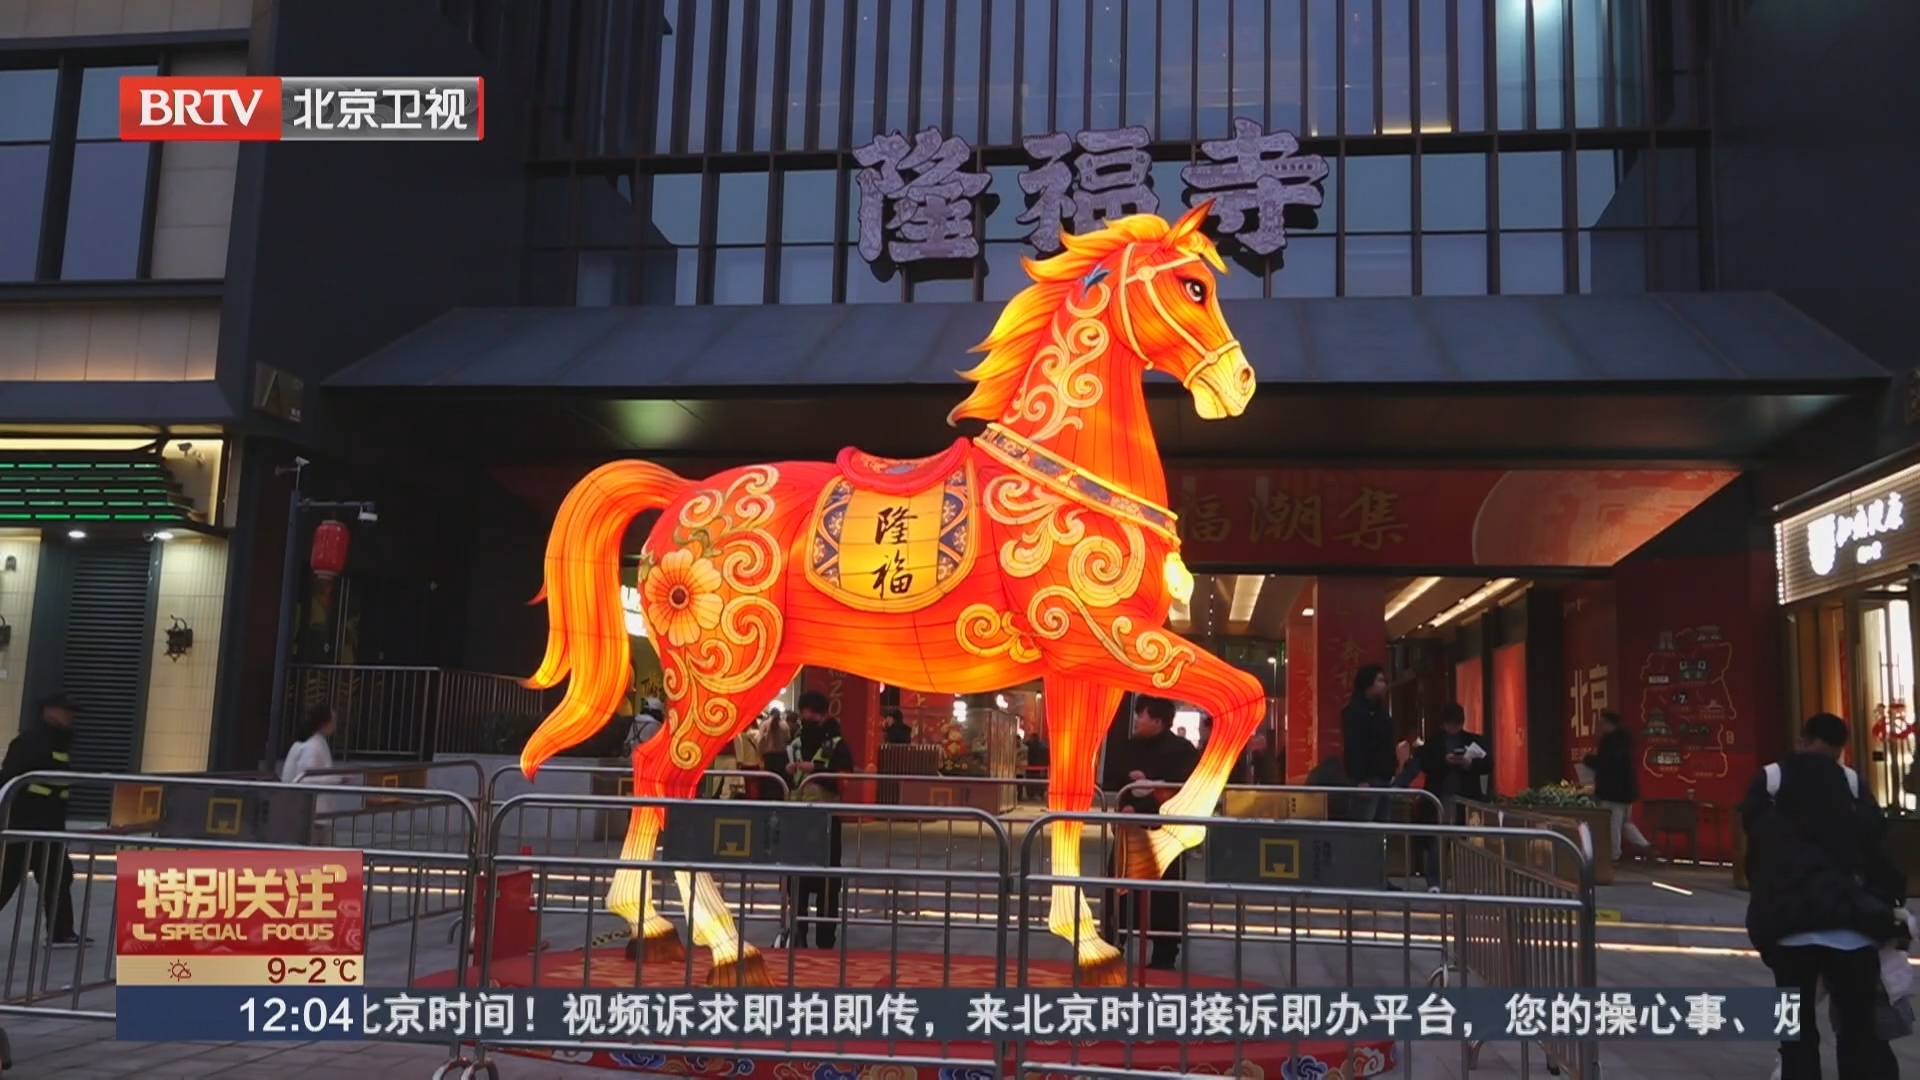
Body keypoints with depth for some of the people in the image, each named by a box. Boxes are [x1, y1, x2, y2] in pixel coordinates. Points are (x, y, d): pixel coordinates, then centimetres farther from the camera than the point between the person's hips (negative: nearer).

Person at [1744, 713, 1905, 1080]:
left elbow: (1757, 850, 5)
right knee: (1860, 1032, 6)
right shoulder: (1851, 782, 10)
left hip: (1788, 923, 0)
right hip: (1850, 924, 0)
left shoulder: (1769, 780, 9)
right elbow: (1876, 848, 5)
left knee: (1797, 1031, 8)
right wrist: (1891, 902, 10)